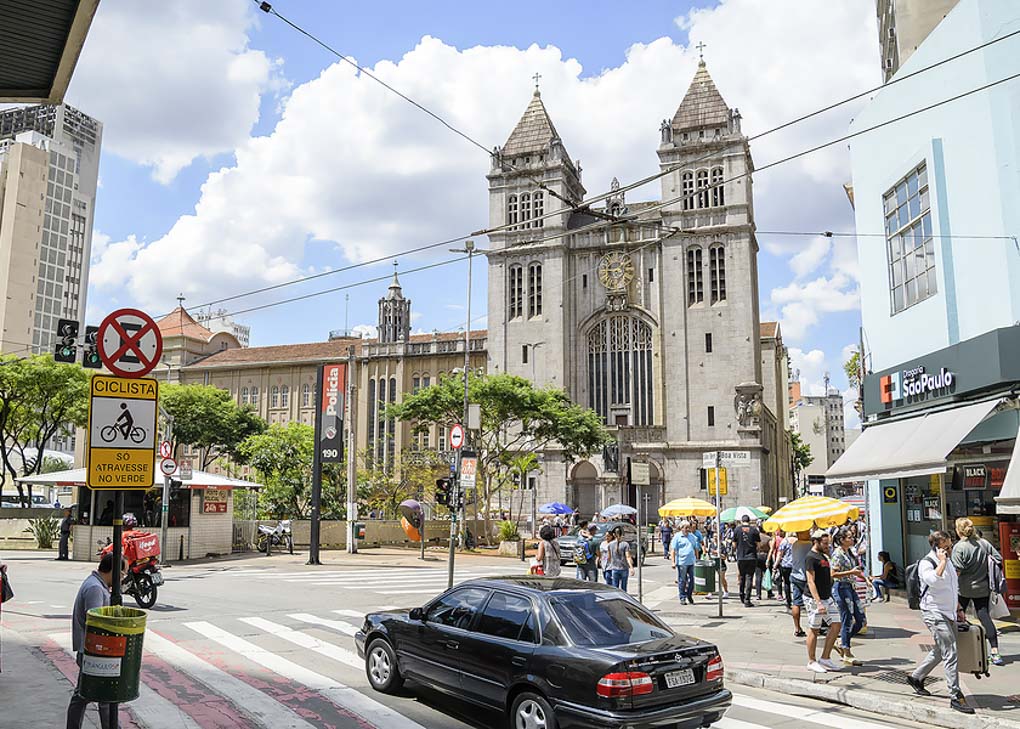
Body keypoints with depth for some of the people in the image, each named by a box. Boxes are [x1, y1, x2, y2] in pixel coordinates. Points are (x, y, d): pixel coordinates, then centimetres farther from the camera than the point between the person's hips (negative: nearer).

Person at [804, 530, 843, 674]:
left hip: (827, 598, 9)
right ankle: (812, 662, 11)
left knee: (836, 625, 6)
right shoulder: (810, 557, -14)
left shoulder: (823, 556, 15)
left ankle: (825, 658, 15)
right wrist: (818, 602, -24)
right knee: (814, 630, 0)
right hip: (814, 599, -9)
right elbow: (811, 582, -20)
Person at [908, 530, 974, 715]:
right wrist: (942, 561, -22)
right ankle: (955, 697, -10)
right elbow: (934, 580, -33)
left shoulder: (948, 561, 15)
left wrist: (959, 609, 23)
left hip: (949, 613, 9)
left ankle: (916, 677, 32)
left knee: (941, 651, 17)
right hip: (934, 613, -9)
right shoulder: (926, 563, -12)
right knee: (950, 653, -13)